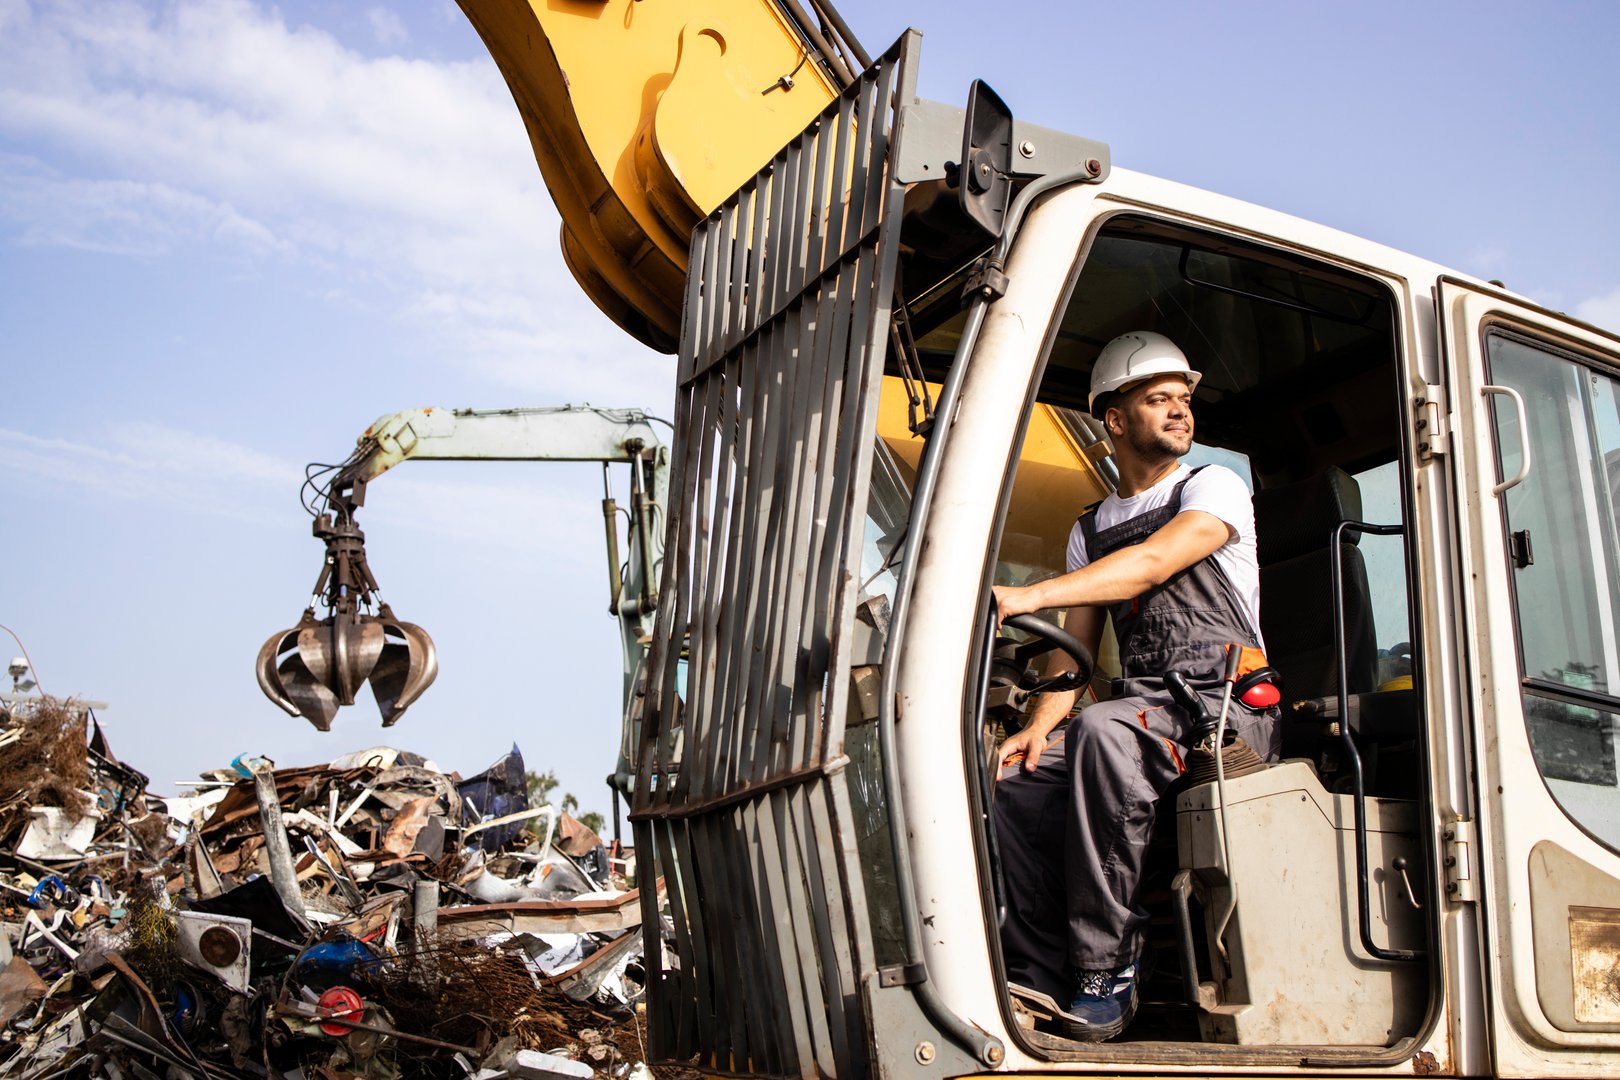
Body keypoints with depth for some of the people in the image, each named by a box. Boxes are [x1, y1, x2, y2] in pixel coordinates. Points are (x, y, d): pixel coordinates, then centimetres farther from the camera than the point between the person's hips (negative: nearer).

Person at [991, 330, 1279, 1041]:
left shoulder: (1214, 487, 4)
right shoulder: (1089, 532, 21)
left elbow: (1151, 564, -16)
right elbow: (1076, 644, 16)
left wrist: (1026, 596, -28)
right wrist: (1040, 727, -5)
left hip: (1229, 706, -6)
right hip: (1142, 708, 6)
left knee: (1102, 729, -36)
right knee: (1016, 779, -18)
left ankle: (1104, 965, -27)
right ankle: (1042, 979, -13)